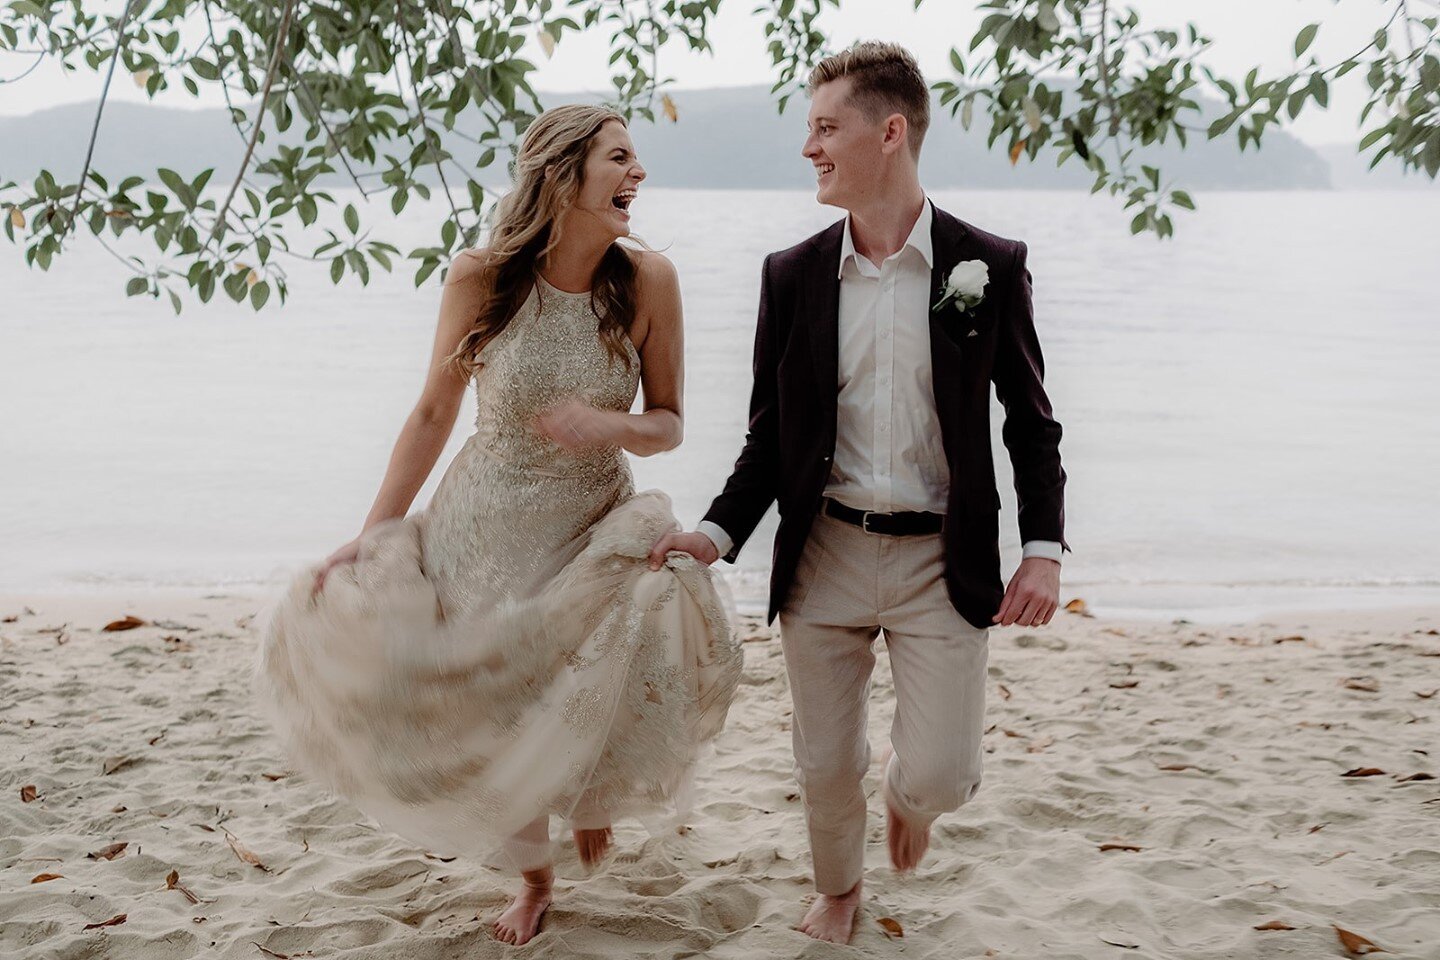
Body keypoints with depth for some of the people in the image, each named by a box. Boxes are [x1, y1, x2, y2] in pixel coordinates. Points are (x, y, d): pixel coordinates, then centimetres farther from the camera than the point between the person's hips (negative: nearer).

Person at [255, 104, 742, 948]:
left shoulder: (647, 281, -13)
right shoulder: (481, 279, -13)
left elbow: (669, 424, -3)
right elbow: (433, 415, -2)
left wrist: (613, 428, -26)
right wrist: (370, 535, -1)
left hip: (598, 531, 0)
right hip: (487, 530, 0)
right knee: (499, 715, 6)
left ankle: (591, 790, 27)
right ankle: (536, 877, 38)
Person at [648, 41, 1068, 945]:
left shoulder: (990, 264, -4)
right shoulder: (793, 274, 1)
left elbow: (1031, 421, 2)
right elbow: (770, 434, 5)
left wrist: (1044, 549, -8)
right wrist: (720, 532, -9)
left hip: (941, 561, -2)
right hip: (825, 555, 2)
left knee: (939, 775, -5)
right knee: (826, 764, 12)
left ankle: (909, 800, 34)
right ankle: (839, 889, 43)